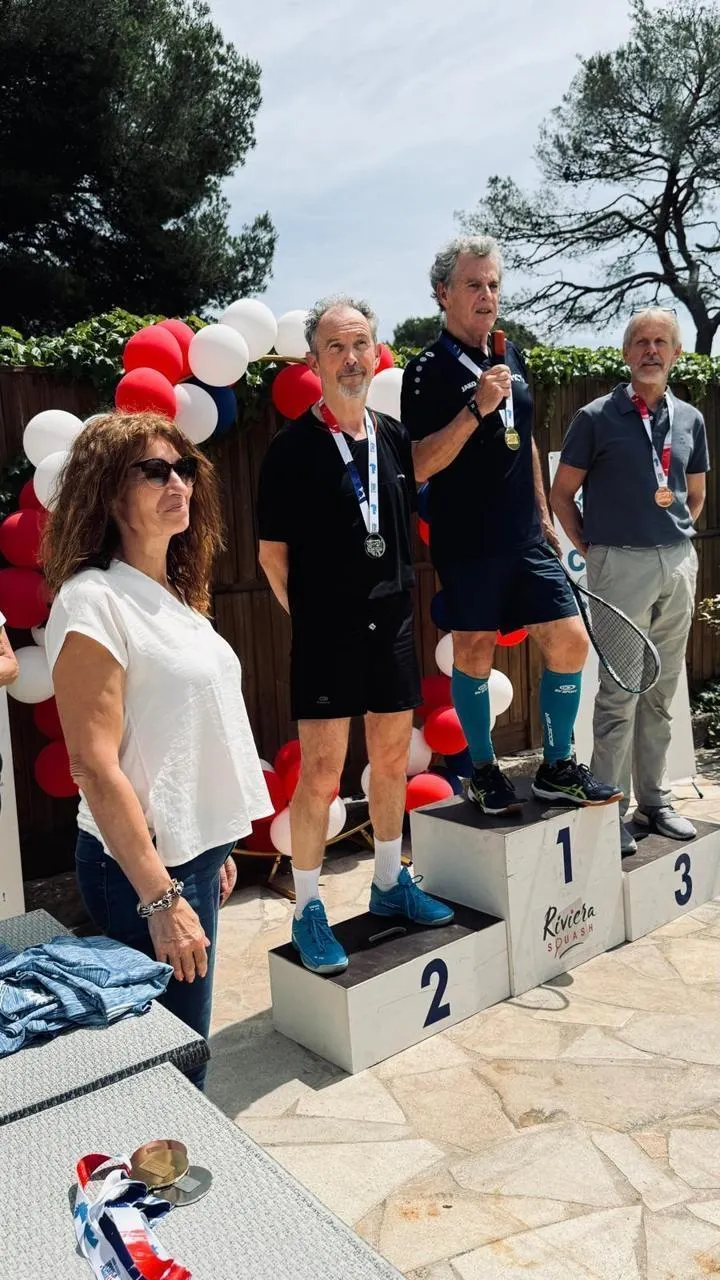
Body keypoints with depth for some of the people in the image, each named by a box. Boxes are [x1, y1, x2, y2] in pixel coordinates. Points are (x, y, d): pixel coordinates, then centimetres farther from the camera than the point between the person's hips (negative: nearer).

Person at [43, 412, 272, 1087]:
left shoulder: (175, 595, 10)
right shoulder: (92, 600, -16)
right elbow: (95, 765, -20)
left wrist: (215, 851, 17)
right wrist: (160, 898, -21)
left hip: (194, 850, 8)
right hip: (143, 867, -8)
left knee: (185, 1048, 19)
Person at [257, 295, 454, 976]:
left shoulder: (395, 437, 7)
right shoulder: (293, 447, -8)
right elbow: (273, 552, -3)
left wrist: (398, 600, 12)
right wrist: (309, 614, 2)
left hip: (392, 625, 5)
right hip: (326, 633, -5)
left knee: (393, 759, 14)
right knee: (320, 774, -2)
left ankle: (390, 883, 32)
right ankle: (307, 910, 14)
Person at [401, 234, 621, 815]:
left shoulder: (513, 357, 14)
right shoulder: (429, 370, -6)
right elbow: (419, 466, -15)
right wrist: (476, 408, -22)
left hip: (526, 539, 6)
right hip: (467, 544, -6)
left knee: (570, 641, 1)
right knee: (474, 653, 3)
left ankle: (557, 767, 16)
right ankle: (484, 771, 20)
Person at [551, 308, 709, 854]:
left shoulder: (690, 419, 12)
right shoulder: (597, 417, -2)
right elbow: (562, 493, 1)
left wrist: (677, 540, 12)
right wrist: (591, 550, -1)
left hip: (679, 562, 5)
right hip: (622, 563, -5)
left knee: (662, 692, 11)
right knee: (620, 693, -4)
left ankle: (655, 800, 23)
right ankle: (611, 810, 6)